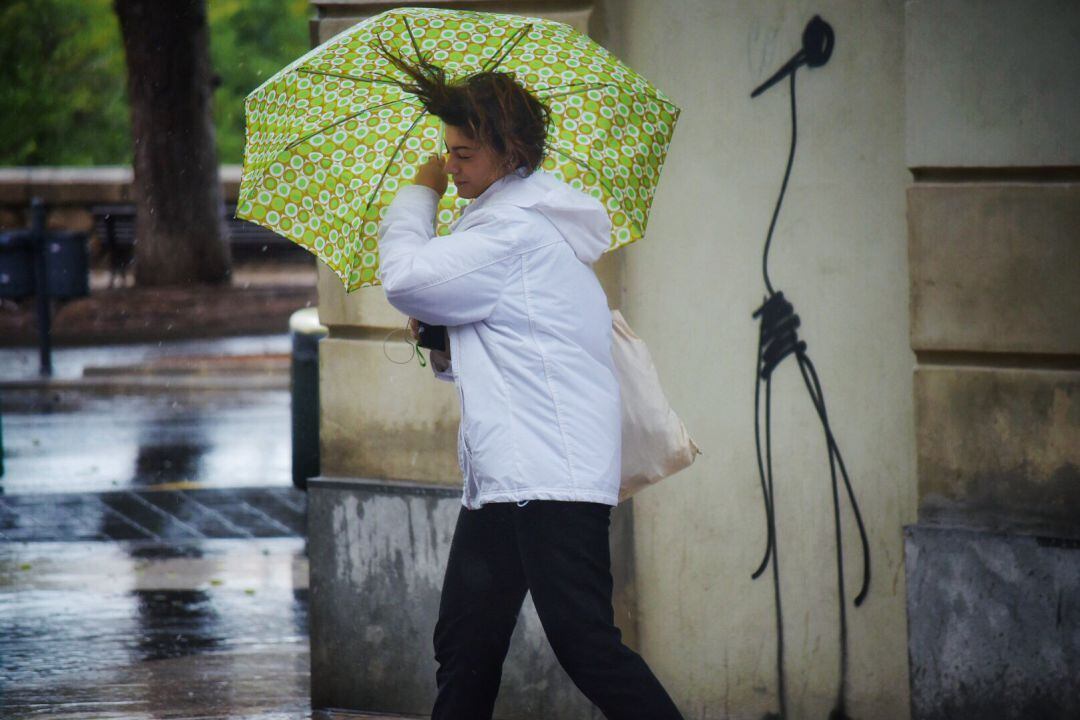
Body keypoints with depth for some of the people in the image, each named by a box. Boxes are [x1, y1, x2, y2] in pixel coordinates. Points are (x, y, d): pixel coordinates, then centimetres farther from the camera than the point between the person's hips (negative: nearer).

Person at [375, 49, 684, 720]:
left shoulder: (518, 231, -11)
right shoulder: (529, 221, 21)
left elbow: (407, 279, -12)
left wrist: (420, 195, 5)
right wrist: (449, 353, 10)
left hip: (552, 481, -11)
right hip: (501, 484, 11)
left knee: (584, 641, -15)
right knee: (464, 649, 7)